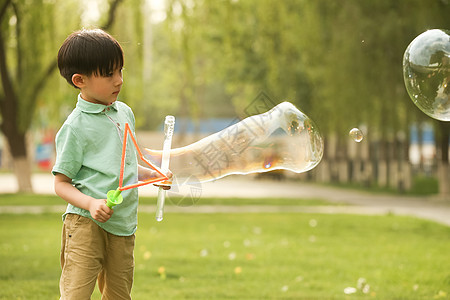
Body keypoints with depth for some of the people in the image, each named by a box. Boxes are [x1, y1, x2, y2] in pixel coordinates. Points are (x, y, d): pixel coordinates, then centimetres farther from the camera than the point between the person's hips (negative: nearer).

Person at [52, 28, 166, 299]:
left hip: (124, 225, 7)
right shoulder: (76, 127, -8)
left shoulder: (125, 112, 13)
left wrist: (153, 175, 10)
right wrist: (91, 204, -22)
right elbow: (61, 183, -6)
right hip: (86, 224, -7)